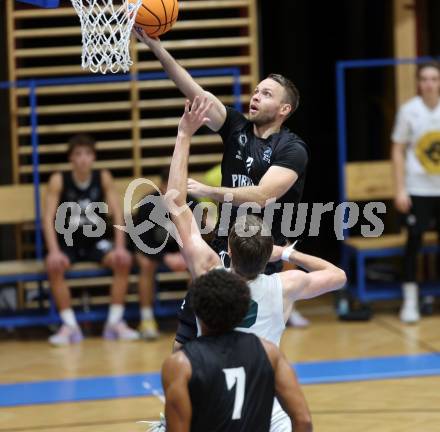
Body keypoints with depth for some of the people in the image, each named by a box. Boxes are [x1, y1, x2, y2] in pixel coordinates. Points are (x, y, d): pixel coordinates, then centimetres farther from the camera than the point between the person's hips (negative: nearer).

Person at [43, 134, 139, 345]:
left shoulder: (103, 178, -2)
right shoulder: (59, 180, -9)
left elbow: (117, 213, -4)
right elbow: (48, 217, -14)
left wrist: (120, 246, -17)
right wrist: (54, 251, -27)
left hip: (96, 242, 2)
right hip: (68, 243, -2)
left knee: (124, 261, -25)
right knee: (54, 266, -33)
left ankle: (115, 321, -14)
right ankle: (69, 325, -23)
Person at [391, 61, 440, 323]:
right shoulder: (409, 110, -3)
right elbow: (398, 151, 1)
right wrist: (400, 190, -4)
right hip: (417, 188, -2)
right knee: (414, 241, -4)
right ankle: (410, 302, 4)